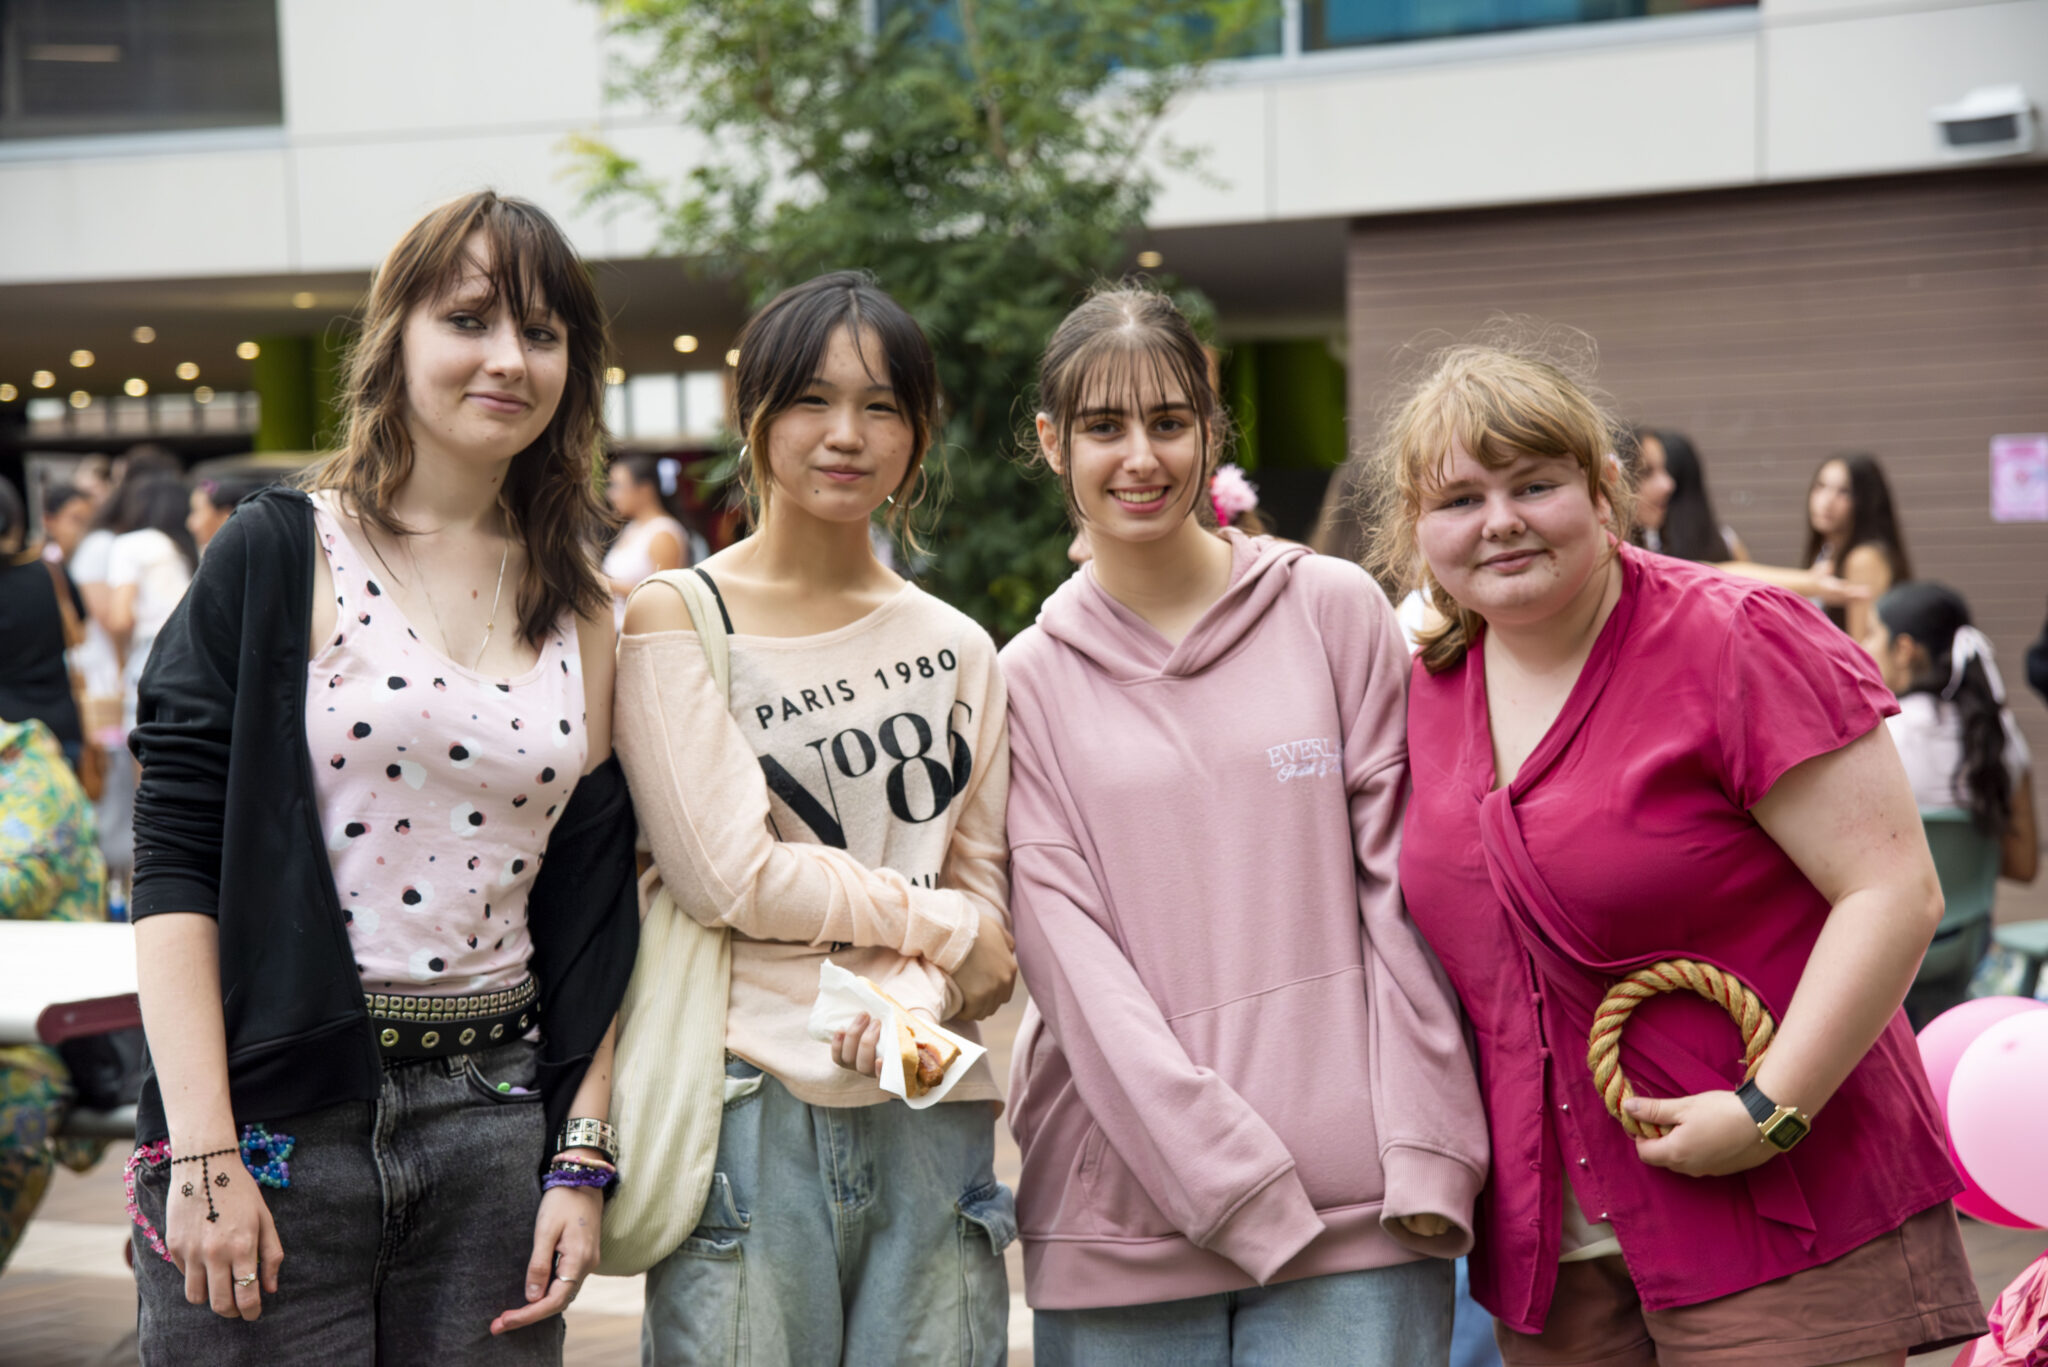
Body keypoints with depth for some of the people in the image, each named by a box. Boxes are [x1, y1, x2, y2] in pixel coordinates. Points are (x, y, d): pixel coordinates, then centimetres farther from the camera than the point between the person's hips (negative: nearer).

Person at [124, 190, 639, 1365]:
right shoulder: (282, 556, -2)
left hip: (494, 1123, 4)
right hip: (279, 1118, -4)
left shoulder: (581, 616, 11)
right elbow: (176, 862, -7)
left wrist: (582, 1158, 4)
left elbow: (593, 913, 12)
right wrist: (201, 1153, -14)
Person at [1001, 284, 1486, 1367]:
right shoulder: (1028, 681, 6)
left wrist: (1424, 1154, -5)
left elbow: (1400, 887, 4)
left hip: (1355, 1206, 0)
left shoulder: (1334, 610, 7)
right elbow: (1069, 953, -2)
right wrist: (1232, 1183, -11)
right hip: (1126, 1216, 1)